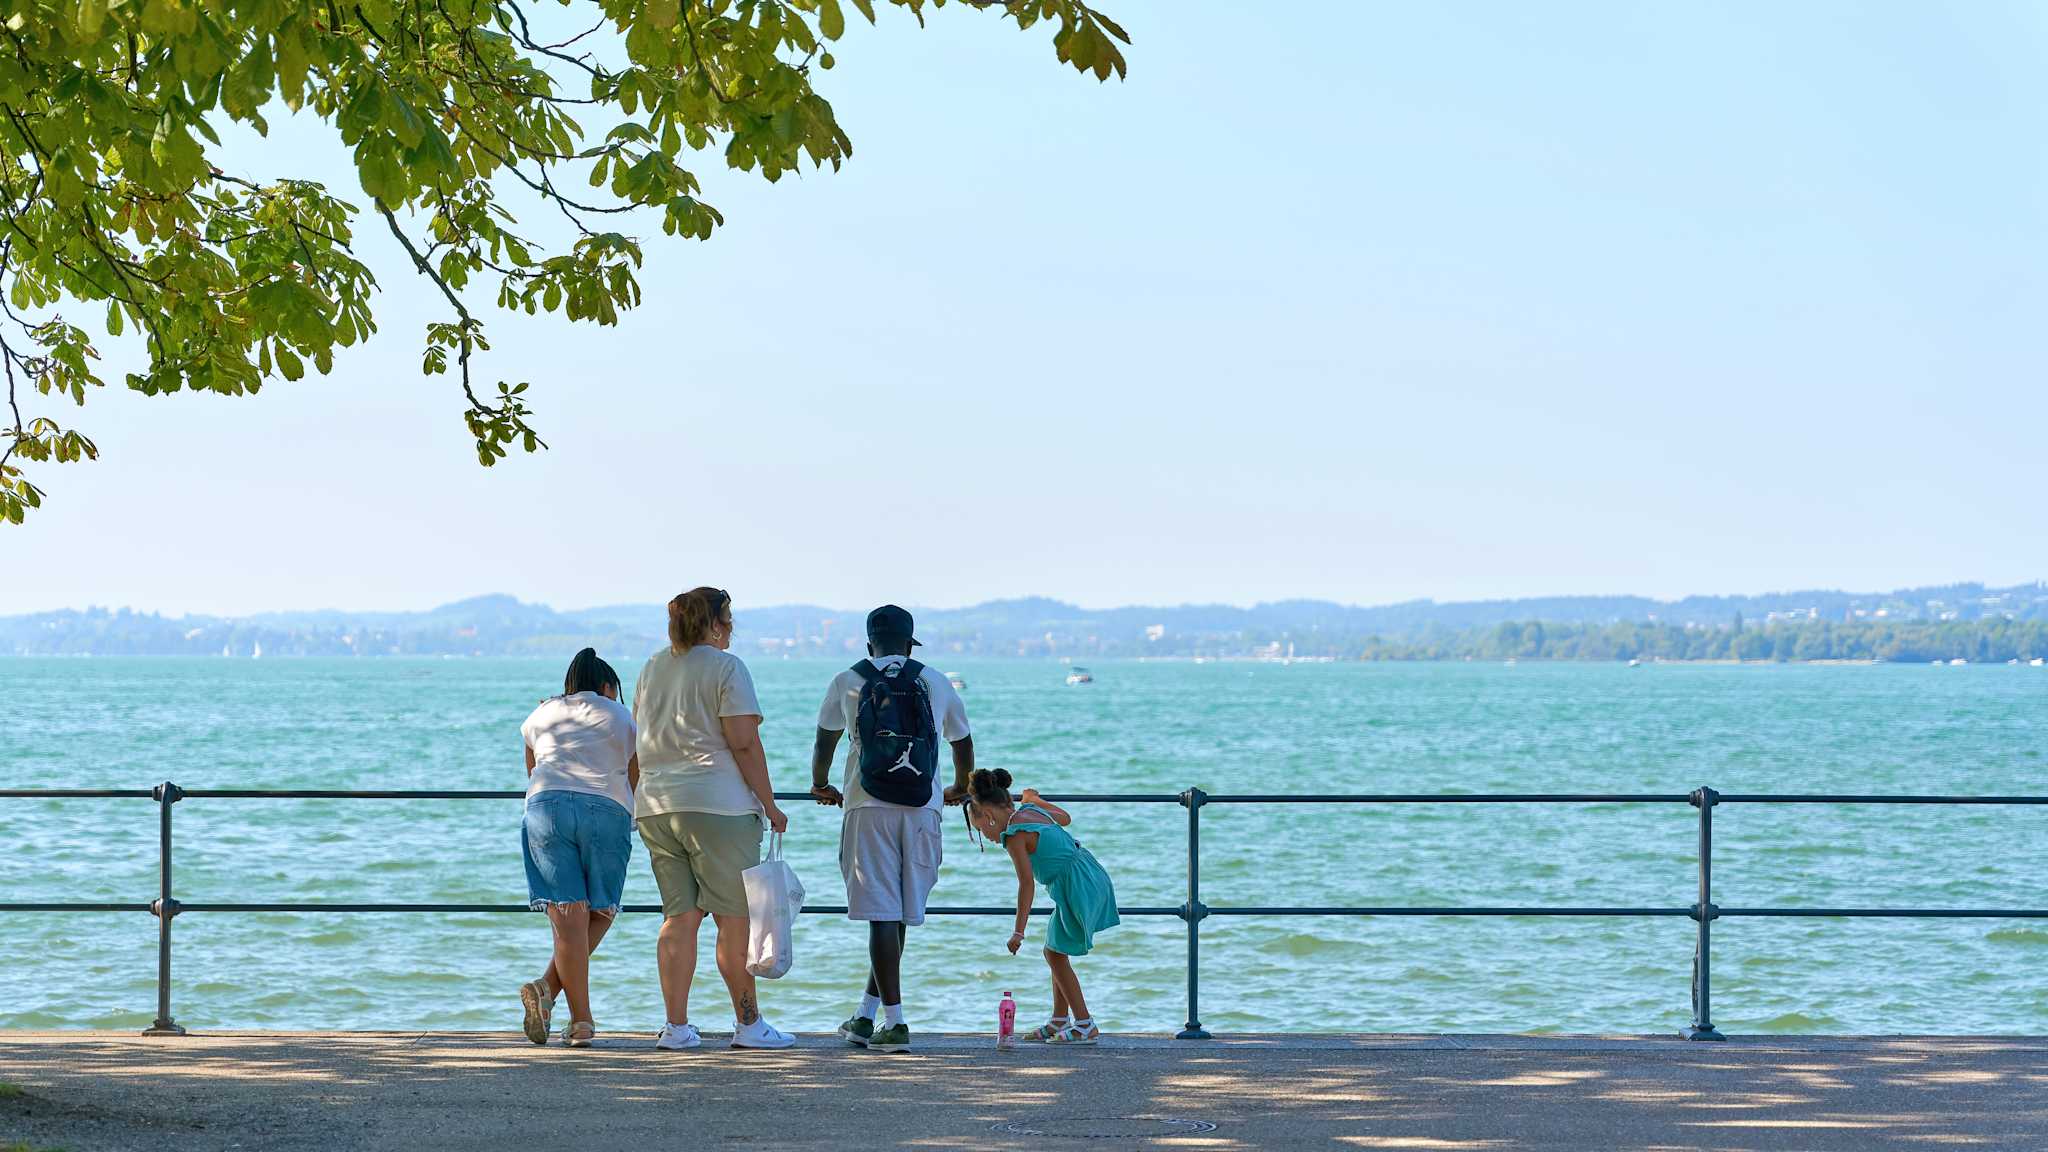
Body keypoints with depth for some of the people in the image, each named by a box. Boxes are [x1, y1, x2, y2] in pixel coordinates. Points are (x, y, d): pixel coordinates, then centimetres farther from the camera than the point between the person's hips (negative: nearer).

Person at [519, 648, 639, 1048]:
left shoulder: (541, 716, 22)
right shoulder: (619, 716, 16)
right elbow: (635, 780, 18)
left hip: (545, 806, 2)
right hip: (606, 810, -2)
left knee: (569, 917, -3)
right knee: (599, 913, 7)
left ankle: (581, 1022, -12)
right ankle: (547, 989, -12)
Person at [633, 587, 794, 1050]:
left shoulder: (652, 668, 15)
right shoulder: (726, 668, -6)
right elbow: (744, 742, -11)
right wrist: (769, 804, -6)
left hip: (654, 806, 6)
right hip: (717, 804, -6)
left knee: (679, 916, 7)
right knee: (735, 918, 2)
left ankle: (676, 1025, 2)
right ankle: (748, 1024, 7)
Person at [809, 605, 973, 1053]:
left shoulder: (848, 682, 8)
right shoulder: (935, 683, 13)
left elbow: (824, 744, 22)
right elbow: (963, 743, 26)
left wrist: (820, 785, 41)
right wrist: (960, 789, 44)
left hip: (869, 809, -2)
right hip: (922, 810, 2)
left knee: (883, 915, -4)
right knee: (901, 916, 11)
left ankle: (894, 1024, -10)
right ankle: (865, 1016, 17)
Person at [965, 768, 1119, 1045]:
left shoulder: (1014, 834, -13)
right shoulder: (1031, 811, 12)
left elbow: (1026, 883, -17)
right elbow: (1065, 818, 33)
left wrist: (1019, 931, -17)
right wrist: (1035, 799, 51)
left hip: (1077, 886, -10)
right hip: (1093, 878, 10)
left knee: (1056, 955, -1)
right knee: (1055, 953, 17)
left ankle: (1085, 1025, -2)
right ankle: (1059, 1021, 23)